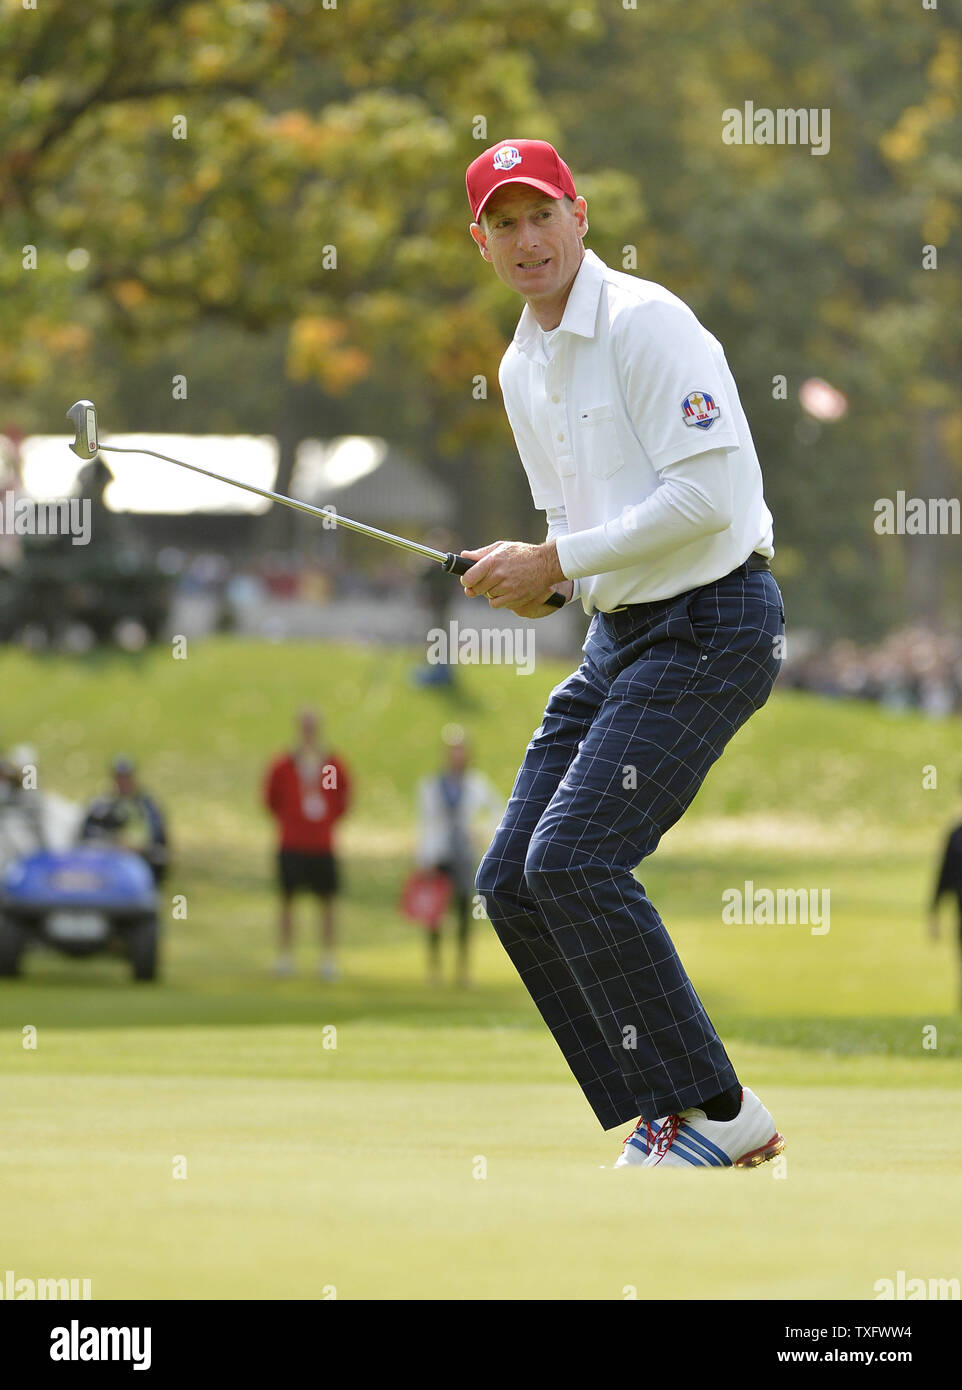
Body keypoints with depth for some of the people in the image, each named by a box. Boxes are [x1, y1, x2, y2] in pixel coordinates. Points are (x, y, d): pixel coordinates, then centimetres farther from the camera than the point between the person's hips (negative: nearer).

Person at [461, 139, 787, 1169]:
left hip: (710, 624, -9)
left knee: (573, 861, -20)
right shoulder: (522, 369, 15)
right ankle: (663, 1121, 6)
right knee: (513, 881, 3)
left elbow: (706, 496, -21)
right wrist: (537, 581, 3)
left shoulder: (646, 323, -13)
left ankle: (712, 1111, -12)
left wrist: (555, 561, -16)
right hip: (617, 634, 10)